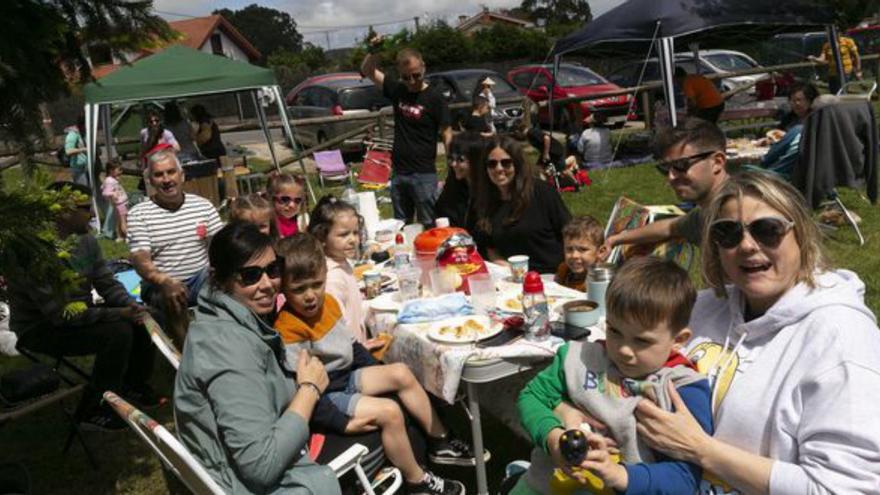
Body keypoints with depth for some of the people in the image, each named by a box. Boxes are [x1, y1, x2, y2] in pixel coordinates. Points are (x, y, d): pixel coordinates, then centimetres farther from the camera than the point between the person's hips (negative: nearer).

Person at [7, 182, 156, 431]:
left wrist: (131, 306, -15)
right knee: (118, 332, -27)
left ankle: (133, 387, 15)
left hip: (82, 315, 8)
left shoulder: (86, 240, -2)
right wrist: (117, 314, -28)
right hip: (42, 329, -8)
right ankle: (92, 411, -10)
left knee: (143, 318, -4)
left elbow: (108, 284, 4)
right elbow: (61, 314, -30)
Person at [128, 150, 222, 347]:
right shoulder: (138, 214, -2)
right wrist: (166, 282, -34)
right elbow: (141, 260, -13)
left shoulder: (203, 205, 5)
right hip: (160, 284, -2)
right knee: (172, 299, -34)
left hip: (201, 279, 2)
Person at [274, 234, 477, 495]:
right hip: (323, 397, -9)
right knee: (389, 411, -20)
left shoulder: (328, 301, 0)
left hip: (346, 375, 9)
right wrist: (344, 419, -24)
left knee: (401, 373, 3)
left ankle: (440, 441, 16)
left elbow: (350, 344, 14)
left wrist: (379, 374, 12)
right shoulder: (288, 329, -26)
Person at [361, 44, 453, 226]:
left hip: (424, 174, -5)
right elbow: (367, 71, 14)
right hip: (398, 172, 5)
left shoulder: (434, 97, -8)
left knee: (428, 226, -2)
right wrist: (373, 52, -6)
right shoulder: (397, 90, 5)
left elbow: (447, 134, -10)